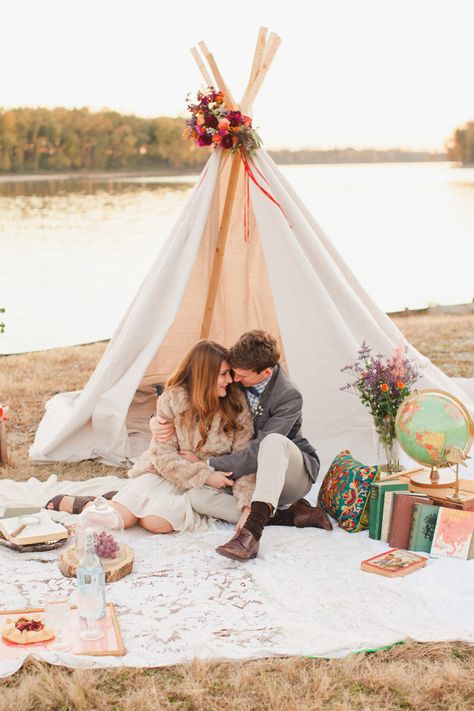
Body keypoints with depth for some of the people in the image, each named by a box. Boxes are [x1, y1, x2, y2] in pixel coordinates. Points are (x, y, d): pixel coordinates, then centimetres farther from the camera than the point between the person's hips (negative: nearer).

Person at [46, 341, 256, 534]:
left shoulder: (236, 403, -9)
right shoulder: (172, 400, -12)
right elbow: (164, 456, -12)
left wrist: (246, 504, -21)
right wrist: (204, 476, -21)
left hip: (205, 483, 0)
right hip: (164, 472, 0)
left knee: (156, 522, -28)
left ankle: (119, 500, 0)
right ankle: (68, 502, 7)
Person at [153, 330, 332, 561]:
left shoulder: (288, 396, -25)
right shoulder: (234, 383, -7)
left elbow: (258, 453, -29)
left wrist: (206, 464, -25)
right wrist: (160, 421, -16)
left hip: (290, 476, -5)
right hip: (248, 476, 6)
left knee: (273, 442, -40)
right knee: (198, 496, -24)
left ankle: (251, 531, -49)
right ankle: (291, 513, -23)